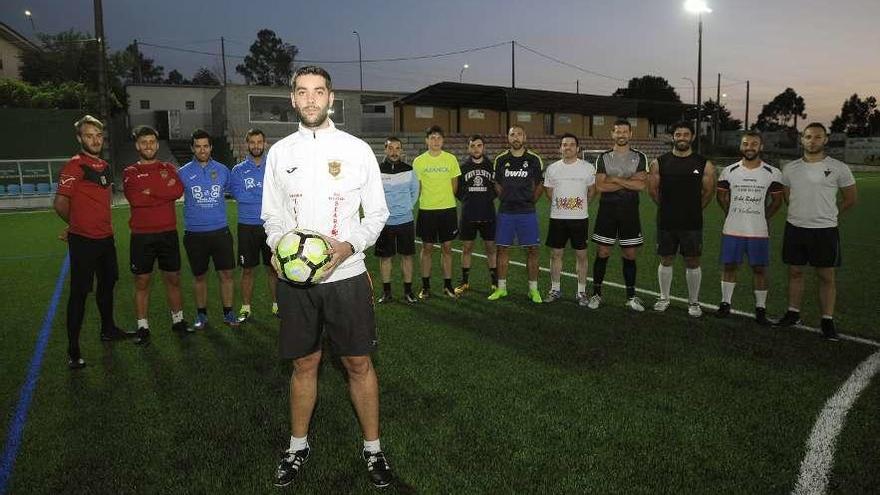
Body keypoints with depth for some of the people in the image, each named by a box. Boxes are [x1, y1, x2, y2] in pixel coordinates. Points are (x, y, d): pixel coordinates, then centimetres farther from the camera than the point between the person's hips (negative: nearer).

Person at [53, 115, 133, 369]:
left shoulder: (105, 167, 11)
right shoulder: (74, 166, -13)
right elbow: (60, 204, -15)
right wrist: (76, 224, 2)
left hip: (105, 237, 8)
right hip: (83, 241, -8)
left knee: (107, 283, 20)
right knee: (80, 292, -3)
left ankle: (108, 329, 40)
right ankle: (73, 350, 6)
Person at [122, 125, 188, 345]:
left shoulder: (169, 168, 10)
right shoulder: (130, 173, 5)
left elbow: (178, 191, -11)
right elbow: (135, 198, -15)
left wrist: (149, 191, -11)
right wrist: (164, 190, -10)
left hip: (168, 233, 1)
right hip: (142, 236, -1)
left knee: (173, 279, 10)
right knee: (142, 282, 4)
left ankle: (178, 320, 23)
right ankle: (143, 327, 13)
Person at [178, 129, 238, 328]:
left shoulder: (223, 170, 5)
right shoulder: (183, 172, 2)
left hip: (220, 231, 1)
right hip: (195, 233, 0)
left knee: (226, 274, 2)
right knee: (200, 276, 10)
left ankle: (228, 313, 15)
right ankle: (201, 315, 23)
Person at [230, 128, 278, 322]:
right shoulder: (238, 170, 4)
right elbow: (239, 195, -11)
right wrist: (267, 197, -12)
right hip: (247, 226, 0)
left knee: (273, 268, 7)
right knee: (247, 269, 6)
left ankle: (276, 305, 19)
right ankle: (246, 308, 16)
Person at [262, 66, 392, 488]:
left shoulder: (357, 149, 0)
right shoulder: (279, 152, 7)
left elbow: (377, 213, 2)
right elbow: (272, 215, 12)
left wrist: (349, 247, -15)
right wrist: (278, 247, -9)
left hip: (346, 274, -1)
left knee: (358, 363, 5)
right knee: (304, 363, 11)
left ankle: (372, 448, 23)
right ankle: (298, 446, 31)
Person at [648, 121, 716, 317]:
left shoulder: (704, 164, -1)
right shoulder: (659, 162, 0)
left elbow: (708, 191, 8)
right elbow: (653, 190, 9)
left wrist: (693, 209, 11)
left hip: (692, 224, -1)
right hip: (666, 222, 1)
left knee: (692, 263, 5)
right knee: (666, 261, 10)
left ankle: (694, 302, 20)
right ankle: (664, 298, 25)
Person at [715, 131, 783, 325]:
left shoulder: (772, 173, -2)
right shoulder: (729, 171, 0)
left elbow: (777, 201, 7)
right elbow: (721, 196, 13)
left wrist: (762, 217, 7)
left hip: (759, 231, -1)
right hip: (732, 230, 1)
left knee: (759, 269, 4)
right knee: (730, 266, 7)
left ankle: (761, 309, 13)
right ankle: (725, 303, 19)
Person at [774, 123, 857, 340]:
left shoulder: (838, 168, -4)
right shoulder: (790, 168, 5)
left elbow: (850, 199, 5)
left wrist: (826, 215, 8)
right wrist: (803, 214, 12)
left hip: (825, 231, -3)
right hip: (795, 228, 3)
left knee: (826, 276, 4)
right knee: (795, 272, 12)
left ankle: (827, 320, 13)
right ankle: (793, 313, 24)